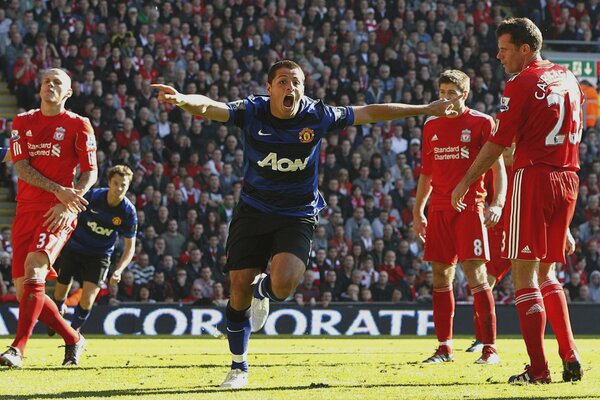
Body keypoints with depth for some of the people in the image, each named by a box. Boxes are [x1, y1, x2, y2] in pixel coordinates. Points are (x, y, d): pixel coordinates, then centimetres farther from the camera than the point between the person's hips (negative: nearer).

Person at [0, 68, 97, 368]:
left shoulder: (78, 125, 3)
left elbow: (90, 172, 1)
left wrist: (69, 204, -15)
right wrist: (59, 190, -14)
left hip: (59, 213, -5)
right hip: (26, 210, 5)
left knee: (34, 270, -27)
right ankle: (73, 340, 22)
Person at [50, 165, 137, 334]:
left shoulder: (129, 212, -19)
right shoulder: (92, 196, -21)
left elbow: (129, 247, -11)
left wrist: (118, 271, -25)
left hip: (99, 255, 0)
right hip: (73, 249, 1)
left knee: (87, 301, -14)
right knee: (59, 295, 11)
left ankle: (73, 331, 16)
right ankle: (58, 313, 48)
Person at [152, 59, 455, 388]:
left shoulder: (317, 115, -10)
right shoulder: (252, 111, -12)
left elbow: (370, 113, 0)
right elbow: (208, 107, -28)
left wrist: (425, 110, 5)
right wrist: (183, 100, -52)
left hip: (297, 216, -1)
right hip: (253, 210, 1)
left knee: (283, 284, -24)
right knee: (240, 288, -1)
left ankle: (262, 290, 17)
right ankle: (239, 368, 22)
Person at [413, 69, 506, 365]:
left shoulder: (482, 123, 0)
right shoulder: (431, 126, 15)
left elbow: (498, 166, -3)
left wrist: (497, 204, -16)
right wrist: (418, 212, 18)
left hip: (470, 207, -5)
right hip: (438, 210, 5)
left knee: (475, 274, -11)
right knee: (441, 277, 3)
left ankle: (490, 348, -8)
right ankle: (444, 348, 9)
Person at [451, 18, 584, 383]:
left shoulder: (521, 84, -9)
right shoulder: (569, 79, 13)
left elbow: (498, 143, -8)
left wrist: (465, 182, 1)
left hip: (532, 177, -7)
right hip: (568, 179, 7)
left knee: (524, 272, -5)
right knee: (547, 273, 17)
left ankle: (538, 369, -10)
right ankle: (571, 357, 7)